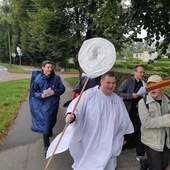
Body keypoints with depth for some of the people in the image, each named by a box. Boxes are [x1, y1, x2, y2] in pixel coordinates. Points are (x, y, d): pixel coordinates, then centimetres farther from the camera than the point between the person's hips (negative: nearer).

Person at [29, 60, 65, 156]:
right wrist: (41, 95, -22)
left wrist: (54, 92, -21)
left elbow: (62, 89, -3)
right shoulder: (38, 79, -12)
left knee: (51, 120, 22)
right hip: (43, 105, -2)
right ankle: (47, 147, 10)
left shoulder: (56, 77, -9)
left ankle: (50, 130, 59)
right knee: (45, 124, -1)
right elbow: (33, 92, -4)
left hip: (53, 104, 2)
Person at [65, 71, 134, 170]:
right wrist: (71, 114, -40)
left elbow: (124, 119, 15)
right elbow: (77, 106, -19)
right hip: (89, 141, -3)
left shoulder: (117, 100, 5)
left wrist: (125, 135, 21)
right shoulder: (89, 94, -11)